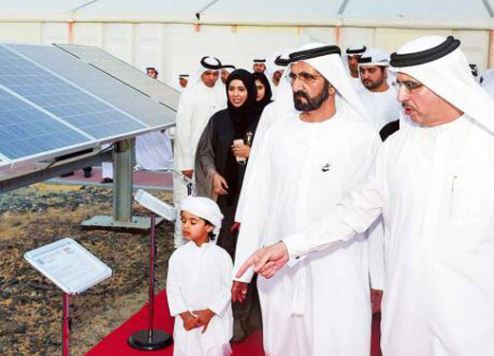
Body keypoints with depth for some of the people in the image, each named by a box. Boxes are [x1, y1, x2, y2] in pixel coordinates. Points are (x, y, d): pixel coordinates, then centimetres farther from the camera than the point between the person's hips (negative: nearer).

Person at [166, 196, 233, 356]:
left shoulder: (221, 256, -9)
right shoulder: (178, 255, -4)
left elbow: (227, 288, -7)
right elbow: (172, 287, -2)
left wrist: (209, 313, -13)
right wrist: (185, 315, -11)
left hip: (215, 320, -1)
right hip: (187, 321, 2)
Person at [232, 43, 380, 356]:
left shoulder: (363, 138, -7)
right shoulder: (277, 135, 4)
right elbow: (258, 203, 7)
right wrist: (243, 267, 9)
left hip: (338, 280, -3)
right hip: (279, 275, 4)